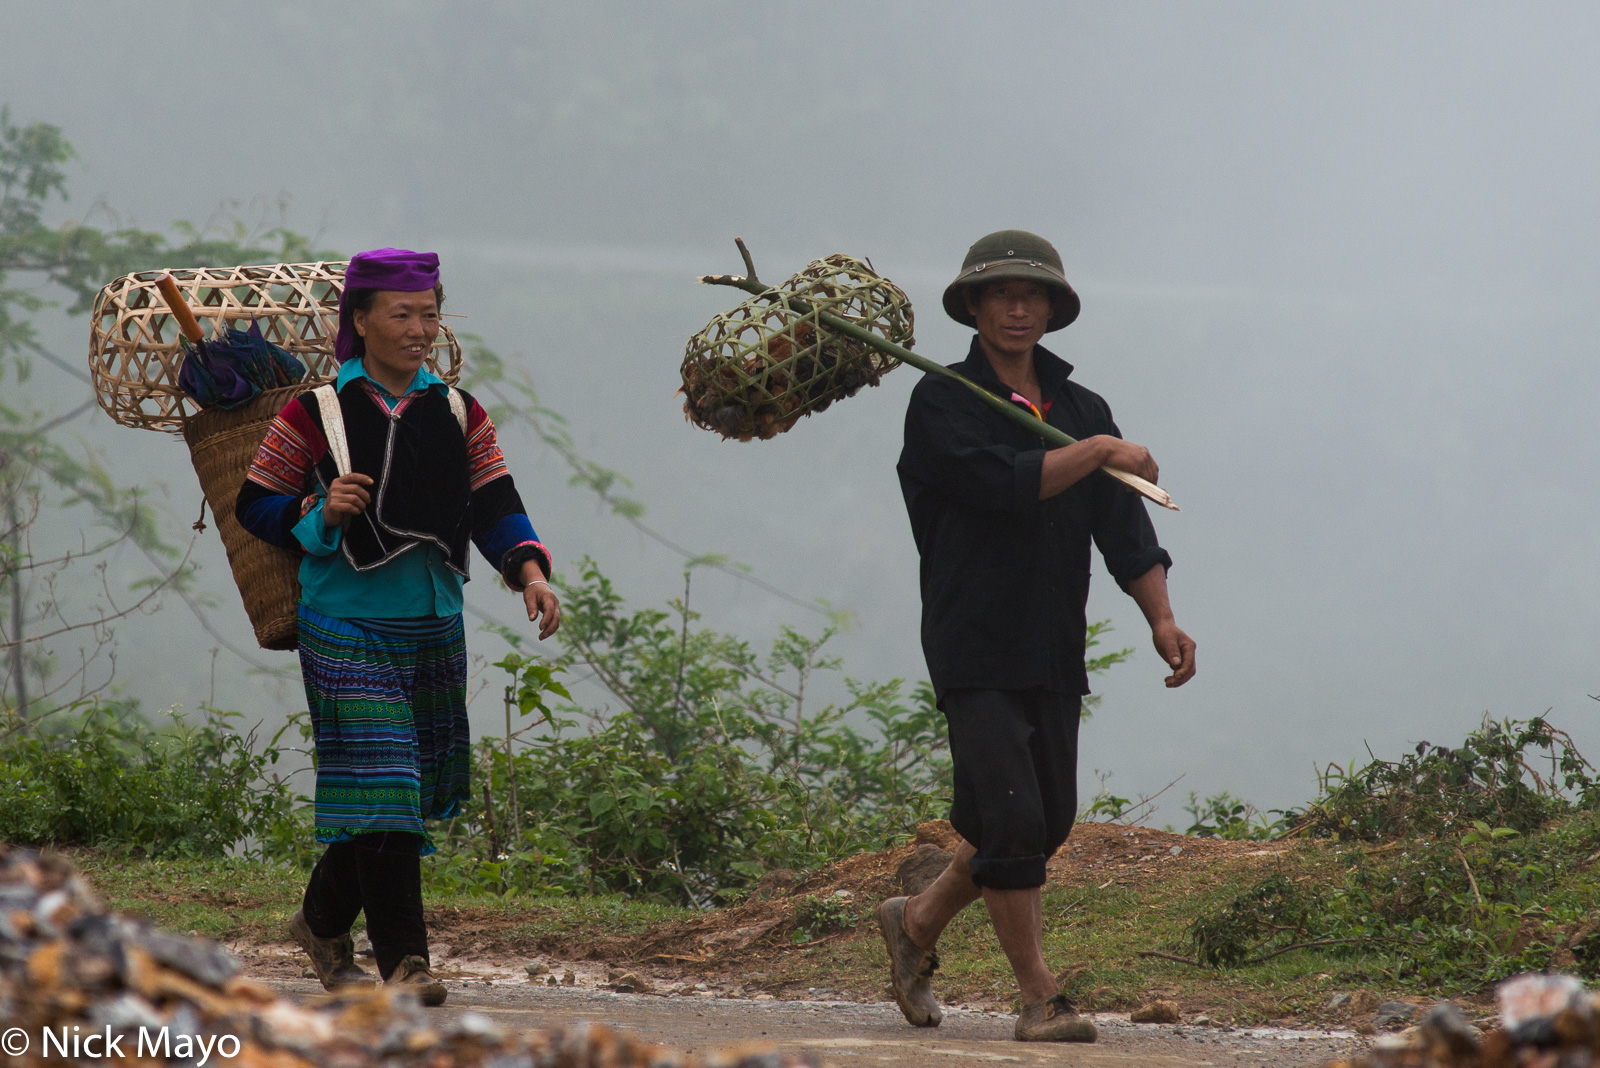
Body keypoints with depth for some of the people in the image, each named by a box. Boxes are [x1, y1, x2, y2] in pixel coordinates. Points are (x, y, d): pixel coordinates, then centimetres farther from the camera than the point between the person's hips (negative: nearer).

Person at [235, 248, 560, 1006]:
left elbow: (495, 507, 3)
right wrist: (320, 512, -18)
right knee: (379, 787, -14)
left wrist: (531, 572, -14)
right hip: (346, 627, -5)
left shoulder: (459, 415, 8)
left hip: (435, 629, 5)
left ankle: (323, 921, 33)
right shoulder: (313, 415, -4)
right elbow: (254, 507, 1)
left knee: (418, 792, 12)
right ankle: (402, 960, -14)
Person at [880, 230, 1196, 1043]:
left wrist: (1160, 617, -6)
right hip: (974, 648, -6)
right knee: (1012, 817, -14)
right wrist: (1102, 452, -13)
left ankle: (918, 922, 31)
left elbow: (1123, 526, 7)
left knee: (1046, 824, 10)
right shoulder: (942, 404, -4)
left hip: (1054, 655, 6)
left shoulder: (1080, 410, 14)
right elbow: (1001, 482, -21)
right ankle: (1040, 1001, -7)